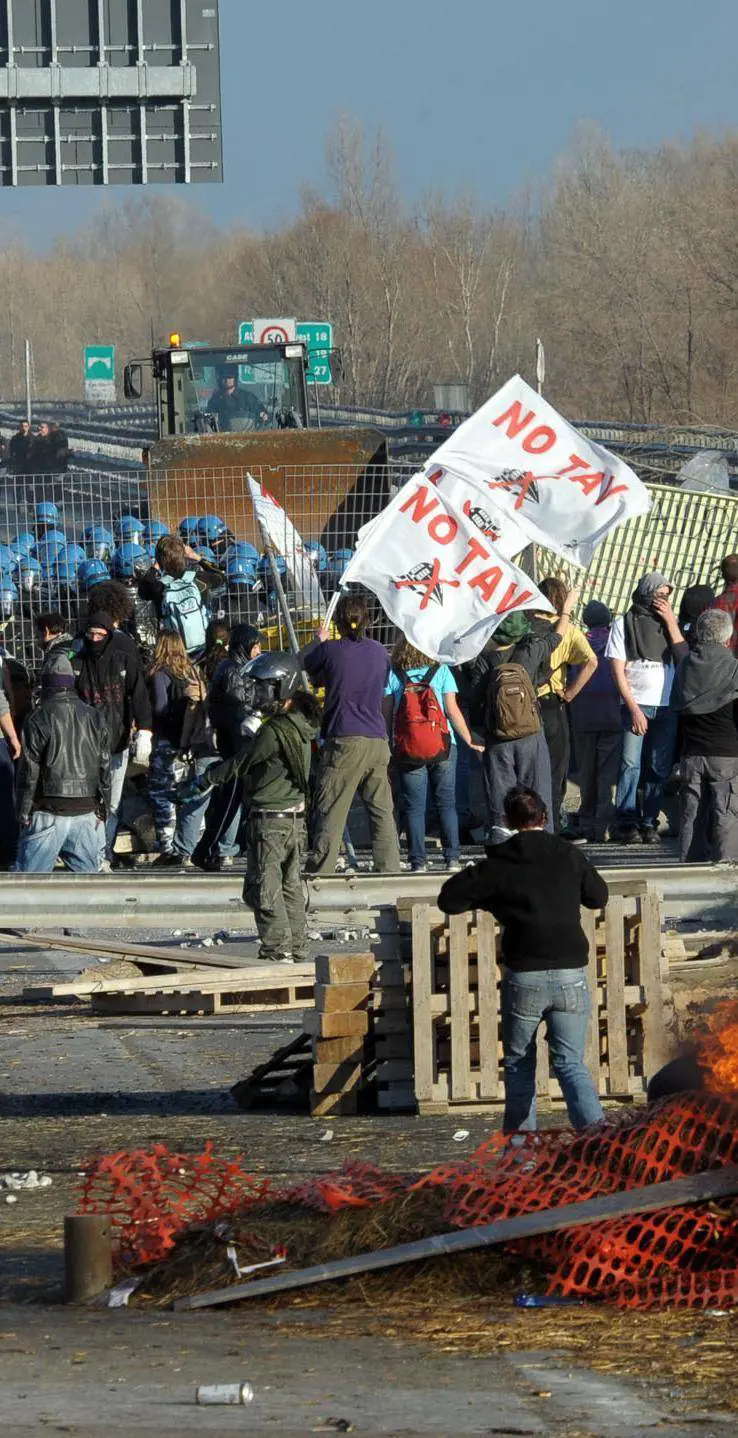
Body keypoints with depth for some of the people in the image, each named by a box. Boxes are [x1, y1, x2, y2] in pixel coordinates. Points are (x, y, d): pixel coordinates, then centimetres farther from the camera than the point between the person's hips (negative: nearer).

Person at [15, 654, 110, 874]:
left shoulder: (38, 720, -7)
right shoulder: (95, 718, 7)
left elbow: (29, 772, -6)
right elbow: (104, 767, 10)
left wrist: (23, 812, 1)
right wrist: (103, 807, 17)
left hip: (49, 812, -4)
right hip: (86, 811, 4)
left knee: (30, 873, -2)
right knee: (86, 872, 10)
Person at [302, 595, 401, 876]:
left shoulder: (330, 650, -6)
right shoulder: (379, 652, 8)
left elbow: (303, 666, 12)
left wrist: (318, 641, 30)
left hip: (343, 740, -4)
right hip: (377, 740, 4)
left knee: (330, 811, -2)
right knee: (382, 810, 7)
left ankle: (320, 871, -5)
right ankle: (389, 868, 5)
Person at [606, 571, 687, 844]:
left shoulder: (668, 624, 13)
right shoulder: (624, 624, 4)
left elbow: (683, 658, 0)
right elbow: (617, 669, 0)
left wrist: (671, 622, -5)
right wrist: (633, 707, -9)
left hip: (667, 706, 3)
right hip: (636, 704, -3)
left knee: (659, 768, 2)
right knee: (631, 764, -11)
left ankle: (649, 822, 8)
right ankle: (627, 823, -8)